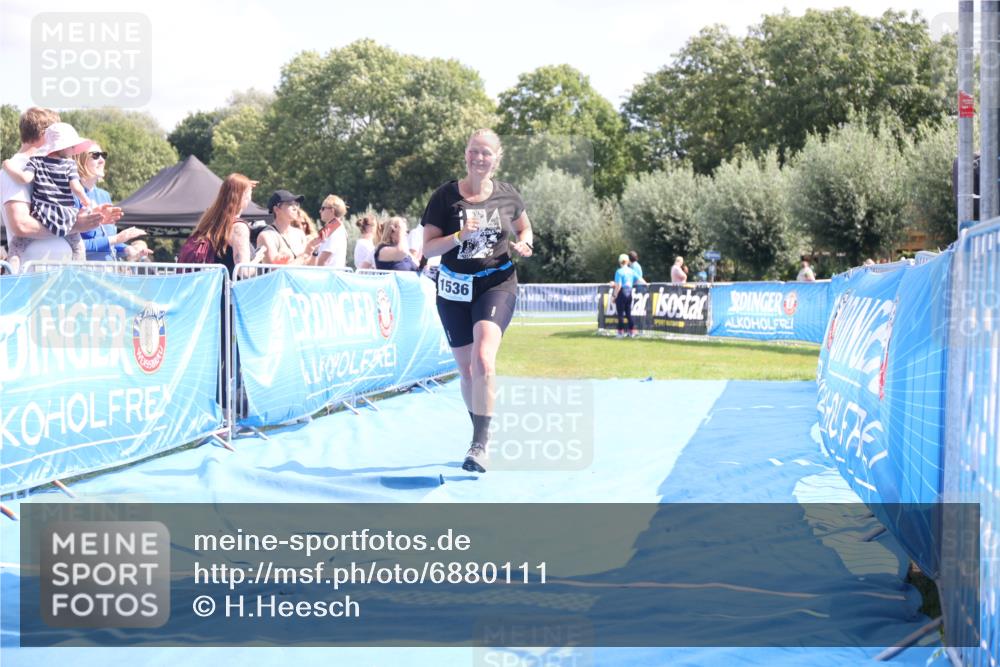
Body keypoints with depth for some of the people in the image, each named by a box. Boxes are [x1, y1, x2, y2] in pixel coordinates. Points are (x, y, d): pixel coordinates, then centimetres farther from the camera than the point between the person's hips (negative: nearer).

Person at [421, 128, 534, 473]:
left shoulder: (507, 195, 0)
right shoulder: (445, 196, -4)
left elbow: (524, 227, 19)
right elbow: (428, 248, -6)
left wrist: (524, 244, -3)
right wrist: (460, 235, -23)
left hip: (498, 284, -1)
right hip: (455, 290, 2)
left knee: (483, 359, -23)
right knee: (466, 370, 10)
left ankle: (480, 444, -22)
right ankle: (482, 434, 32)